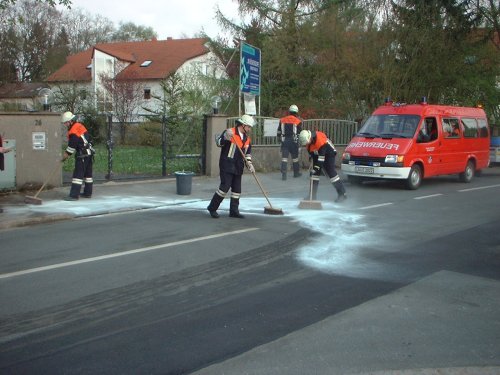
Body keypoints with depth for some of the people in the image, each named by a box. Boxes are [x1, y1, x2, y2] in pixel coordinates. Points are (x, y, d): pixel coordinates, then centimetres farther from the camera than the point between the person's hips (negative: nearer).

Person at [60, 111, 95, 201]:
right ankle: (88, 193, 22)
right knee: (88, 173, 14)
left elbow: (71, 147, -16)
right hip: (89, 152, 10)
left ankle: (74, 195, -11)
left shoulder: (73, 132, -20)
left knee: (78, 174, -9)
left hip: (82, 155, -10)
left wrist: (64, 157, -2)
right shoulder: (79, 125, 8)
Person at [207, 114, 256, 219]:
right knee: (225, 186, -11)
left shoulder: (247, 138, 12)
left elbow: (248, 152, 20)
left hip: (238, 167, 8)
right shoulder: (230, 132, -10)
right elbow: (218, 142, -17)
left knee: (237, 189, 8)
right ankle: (212, 208, 1)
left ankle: (234, 211, 16)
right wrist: (225, 138, -36)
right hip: (227, 165, -8)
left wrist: (249, 164, 7)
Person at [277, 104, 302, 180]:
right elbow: (300, 133, -2)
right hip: (294, 141, -1)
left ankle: (283, 174, -10)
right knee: (295, 157, 13)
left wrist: (280, 138, 22)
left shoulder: (282, 120, 4)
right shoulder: (298, 121, -4)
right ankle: (296, 173, 26)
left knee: (284, 157, 0)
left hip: (284, 141, 1)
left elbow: (279, 131, 9)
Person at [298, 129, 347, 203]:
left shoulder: (320, 139, -37)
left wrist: (316, 167, -33)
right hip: (317, 154, 7)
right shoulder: (307, 137, -14)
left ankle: (342, 194, -10)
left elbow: (321, 156, -34)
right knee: (314, 172, 1)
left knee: (331, 172, -15)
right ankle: (312, 195, 6)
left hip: (328, 153, -7)